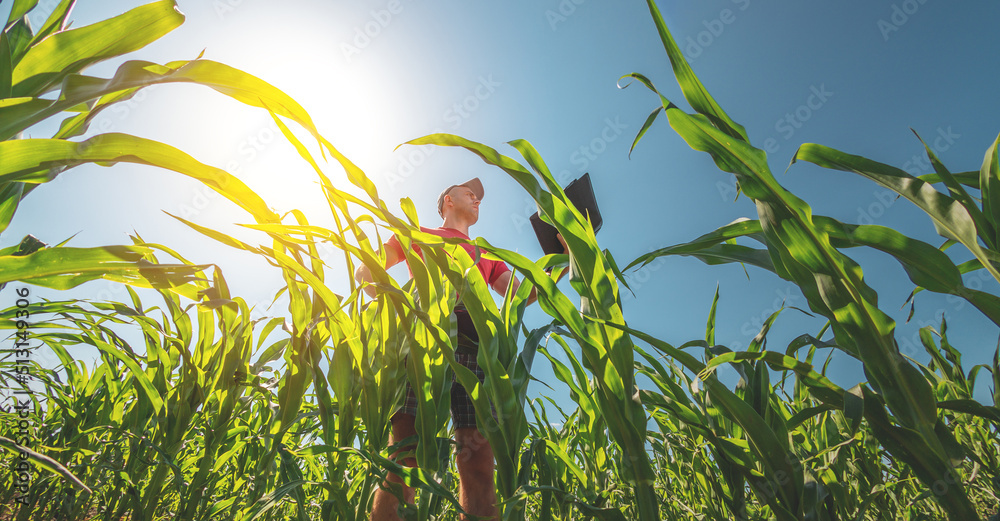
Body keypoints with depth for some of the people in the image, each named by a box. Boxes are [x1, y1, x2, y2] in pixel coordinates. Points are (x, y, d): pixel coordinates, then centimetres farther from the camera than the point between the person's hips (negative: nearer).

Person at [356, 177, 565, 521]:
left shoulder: (487, 255, 37)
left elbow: (524, 295, 26)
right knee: (405, 457, -14)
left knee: (480, 465, -7)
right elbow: (365, 273, 19)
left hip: (474, 348, 3)